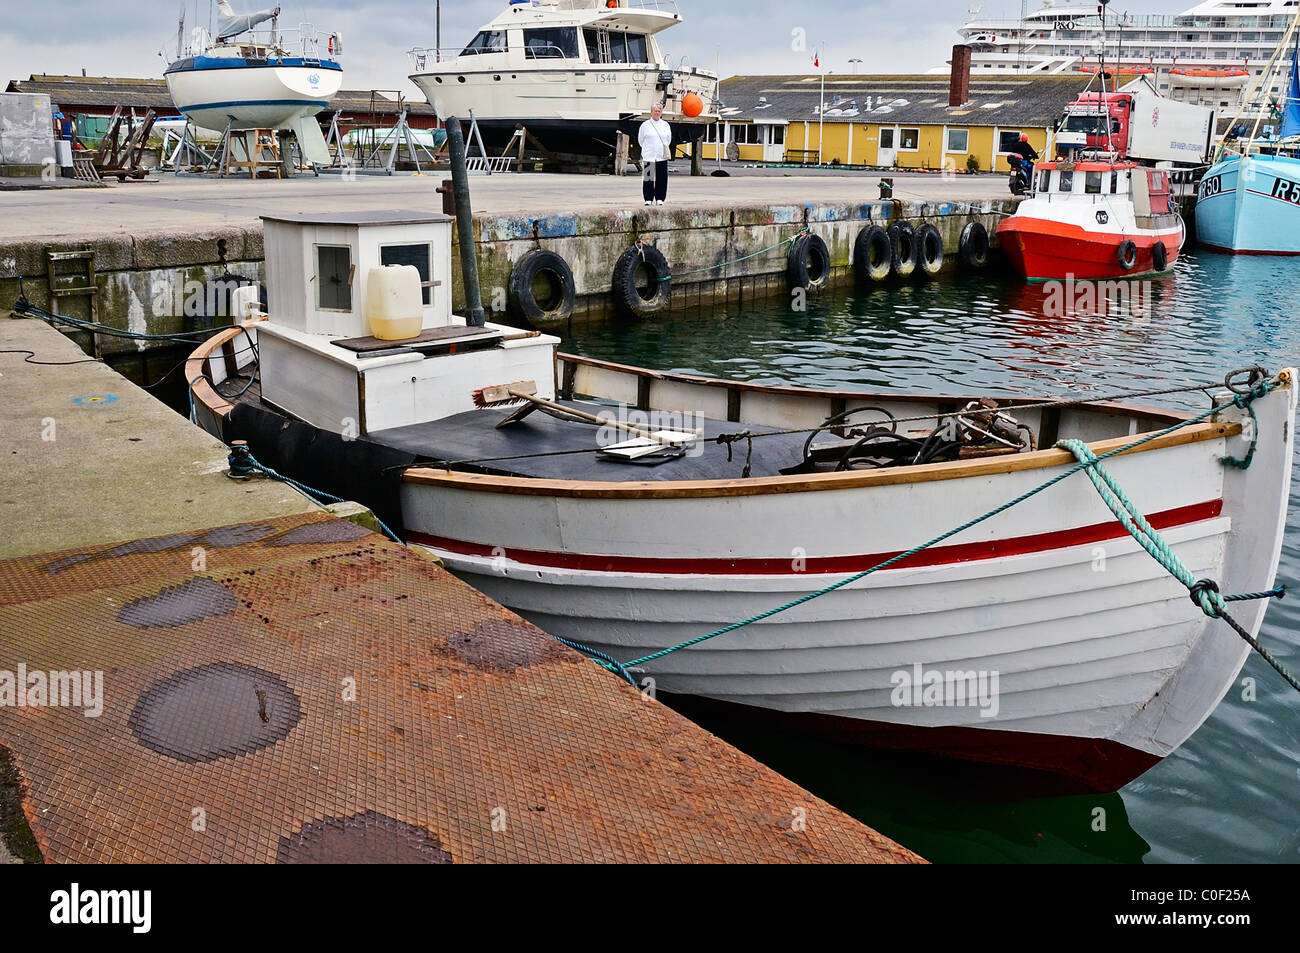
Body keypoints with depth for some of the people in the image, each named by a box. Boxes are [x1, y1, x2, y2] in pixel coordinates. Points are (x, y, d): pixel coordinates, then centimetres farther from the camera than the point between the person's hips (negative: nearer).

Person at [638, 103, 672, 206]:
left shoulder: (665, 125, 11)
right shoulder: (645, 125, 3)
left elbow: (669, 139, 20)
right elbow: (640, 140, 10)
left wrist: (664, 149, 15)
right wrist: (648, 149, 12)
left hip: (662, 156, 2)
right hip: (648, 156, -2)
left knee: (661, 178, 1)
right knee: (648, 178, -3)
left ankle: (659, 198, 9)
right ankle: (648, 198, 3)